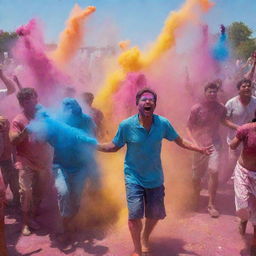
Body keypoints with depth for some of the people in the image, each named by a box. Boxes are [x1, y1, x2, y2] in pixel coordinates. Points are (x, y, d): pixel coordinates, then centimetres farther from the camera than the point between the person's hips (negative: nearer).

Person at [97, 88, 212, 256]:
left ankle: (145, 238, 48)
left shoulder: (163, 123, -13)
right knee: (134, 215, -10)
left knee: (155, 214, 14)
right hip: (134, 177, -2)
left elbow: (180, 141, 0)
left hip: (155, 178, 3)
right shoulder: (126, 125, -18)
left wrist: (200, 149, -7)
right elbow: (114, 146, -6)